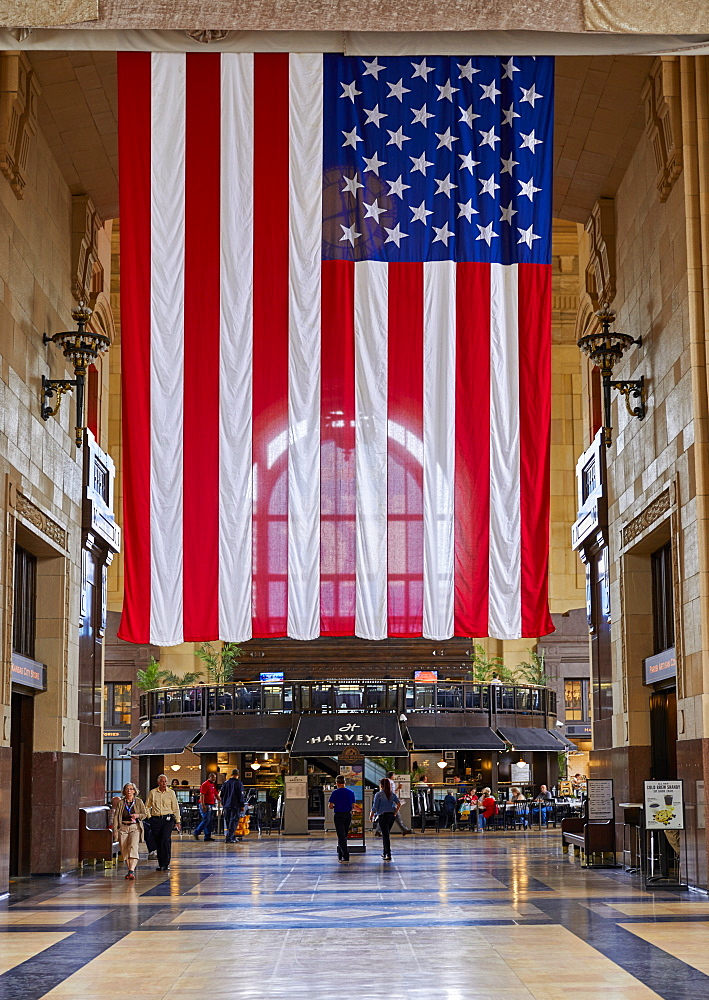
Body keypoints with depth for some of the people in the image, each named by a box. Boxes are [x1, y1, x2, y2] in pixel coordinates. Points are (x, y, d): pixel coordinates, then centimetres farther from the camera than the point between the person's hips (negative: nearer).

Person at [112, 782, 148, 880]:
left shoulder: (139, 802, 4)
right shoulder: (120, 803, 6)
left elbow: (145, 814, 10)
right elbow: (115, 817, 5)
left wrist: (138, 815, -11)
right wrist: (115, 830, -3)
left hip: (135, 827, -2)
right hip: (123, 828, 2)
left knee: (133, 847, -19)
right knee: (124, 851, 2)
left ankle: (131, 871, -25)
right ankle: (130, 869, 16)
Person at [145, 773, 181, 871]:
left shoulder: (171, 792, 6)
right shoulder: (153, 792, 7)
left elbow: (176, 808, 9)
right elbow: (147, 806, 17)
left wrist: (177, 822, 5)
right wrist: (149, 817, 5)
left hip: (168, 819, -2)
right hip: (155, 819, 2)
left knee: (166, 840, -16)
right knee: (158, 842, 2)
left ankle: (166, 864, -11)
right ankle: (160, 864, 12)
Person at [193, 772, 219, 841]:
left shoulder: (213, 785, 18)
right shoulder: (205, 784, -10)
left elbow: (216, 795, 25)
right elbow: (202, 795, -17)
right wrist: (203, 805, -23)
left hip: (211, 805, 9)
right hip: (206, 805, -9)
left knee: (210, 821, 7)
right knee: (206, 820, -13)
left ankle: (207, 836, 9)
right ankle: (196, 833, -6)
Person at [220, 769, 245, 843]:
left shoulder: (226, 783, 9)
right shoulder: (239, 783, -7)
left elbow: (221, 794, 15)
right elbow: (241, 795, -8)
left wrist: (223, 803, 24)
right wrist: (242, 805, -2)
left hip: (226, 805, 5)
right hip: (235, 806, -5)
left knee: (227, 821, 13)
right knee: (233, 821, -4)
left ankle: (226, 836, 12)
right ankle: (229, 838, -11)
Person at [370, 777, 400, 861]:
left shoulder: (379, 794, -5)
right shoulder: (392, 794, 8)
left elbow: (375, 807, -6)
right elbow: (399, 804, -2)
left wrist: (371, 815, 5)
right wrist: (395, 812, 7)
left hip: (382, 815, -5)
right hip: (391, 815, 5)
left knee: (386, 835, -5)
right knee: (385, 834, 20)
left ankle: (388, 855, -10)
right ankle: (384, 852, 26)